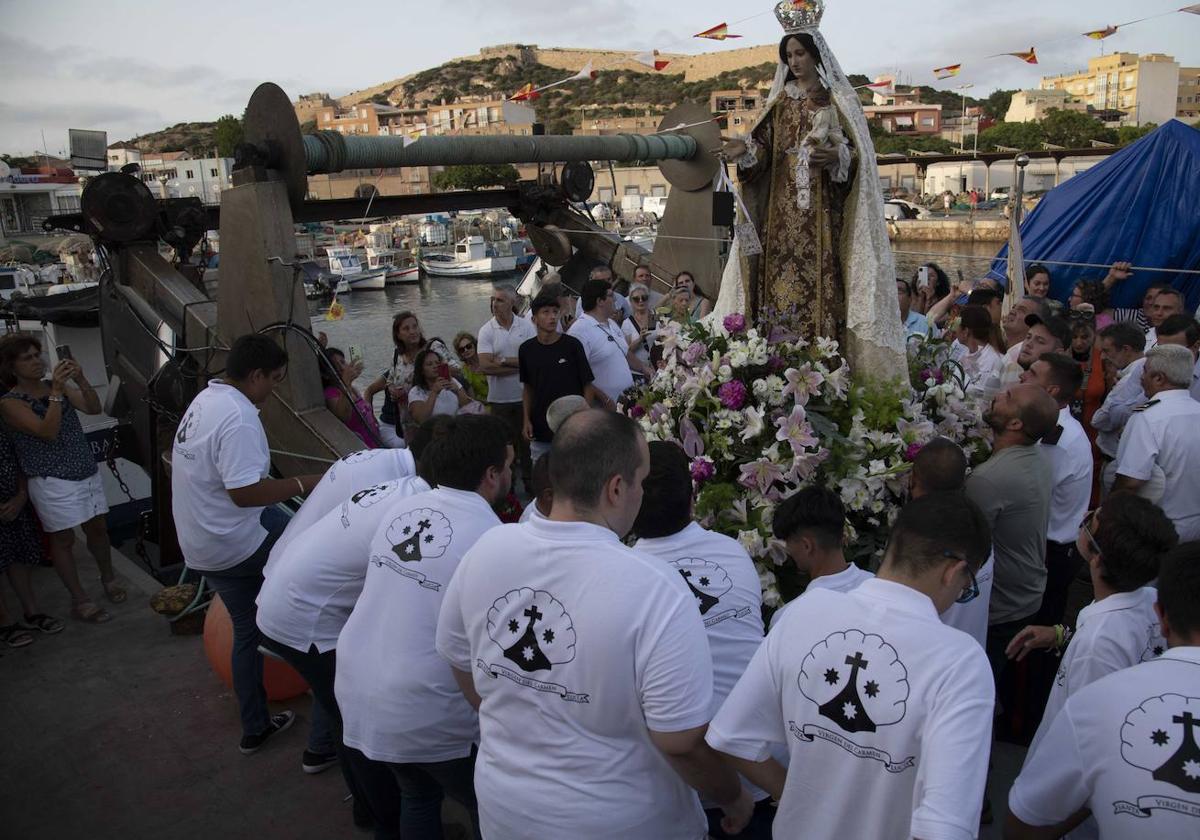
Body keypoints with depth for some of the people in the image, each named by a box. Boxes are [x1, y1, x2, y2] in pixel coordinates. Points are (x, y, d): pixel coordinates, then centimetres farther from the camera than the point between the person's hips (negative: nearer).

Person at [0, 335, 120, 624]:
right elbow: (48, 432, -22)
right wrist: (56, 392, -28)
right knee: (64, 539, 4)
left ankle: (108, 578, 36)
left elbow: (94, 408, -5)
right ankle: (80, 601, 13)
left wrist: (80, 380, -20)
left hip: (88, 472, 5)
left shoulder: (57, 385, 5)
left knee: (97, 528, 16)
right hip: (53, 481, -5)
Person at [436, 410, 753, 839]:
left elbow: (461, 663, 3)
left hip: (504, 803, 4)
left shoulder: (485, 551, -13)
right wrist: (735, 798, -3)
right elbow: (681, 743, -23)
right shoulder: (654, 588, -29)